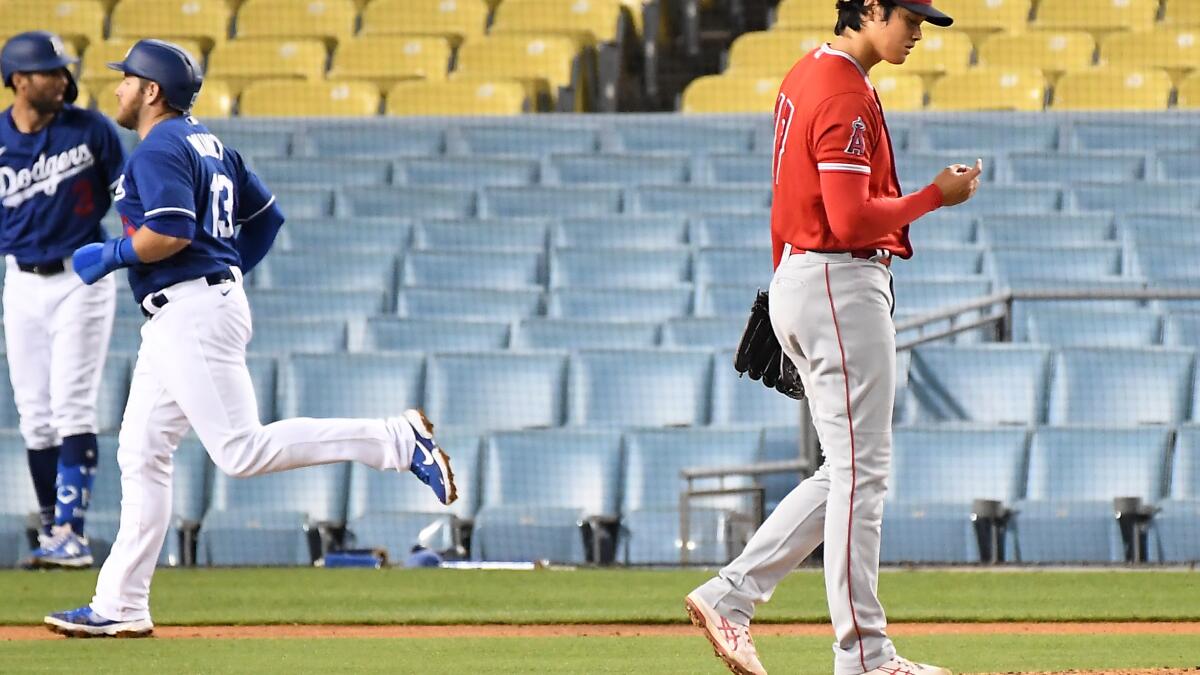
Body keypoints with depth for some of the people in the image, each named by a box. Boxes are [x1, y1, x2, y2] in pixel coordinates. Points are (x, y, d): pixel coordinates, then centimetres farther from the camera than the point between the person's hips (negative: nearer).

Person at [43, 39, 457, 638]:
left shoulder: (159, 150, -12)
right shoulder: (208, 145, 18)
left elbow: (170, 233, -24)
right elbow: (267, 215, 21)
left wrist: (107, 256, -10)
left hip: (193, 313, -11)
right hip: (177, 321, 11)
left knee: (242, 450, -15)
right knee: (141, 454, 9)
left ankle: (398, 439, -17)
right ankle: (120, 605, 8)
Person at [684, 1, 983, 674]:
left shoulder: (805, 77, 15)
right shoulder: (847, 95, -17)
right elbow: (852, 220, -23)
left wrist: (787, 291, 25)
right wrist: (935, 195, -13)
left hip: (798, 280, 10)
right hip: (843, 284, -10)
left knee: (849, 473, 13)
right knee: (861, 471, -5)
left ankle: (729, 597, 11)